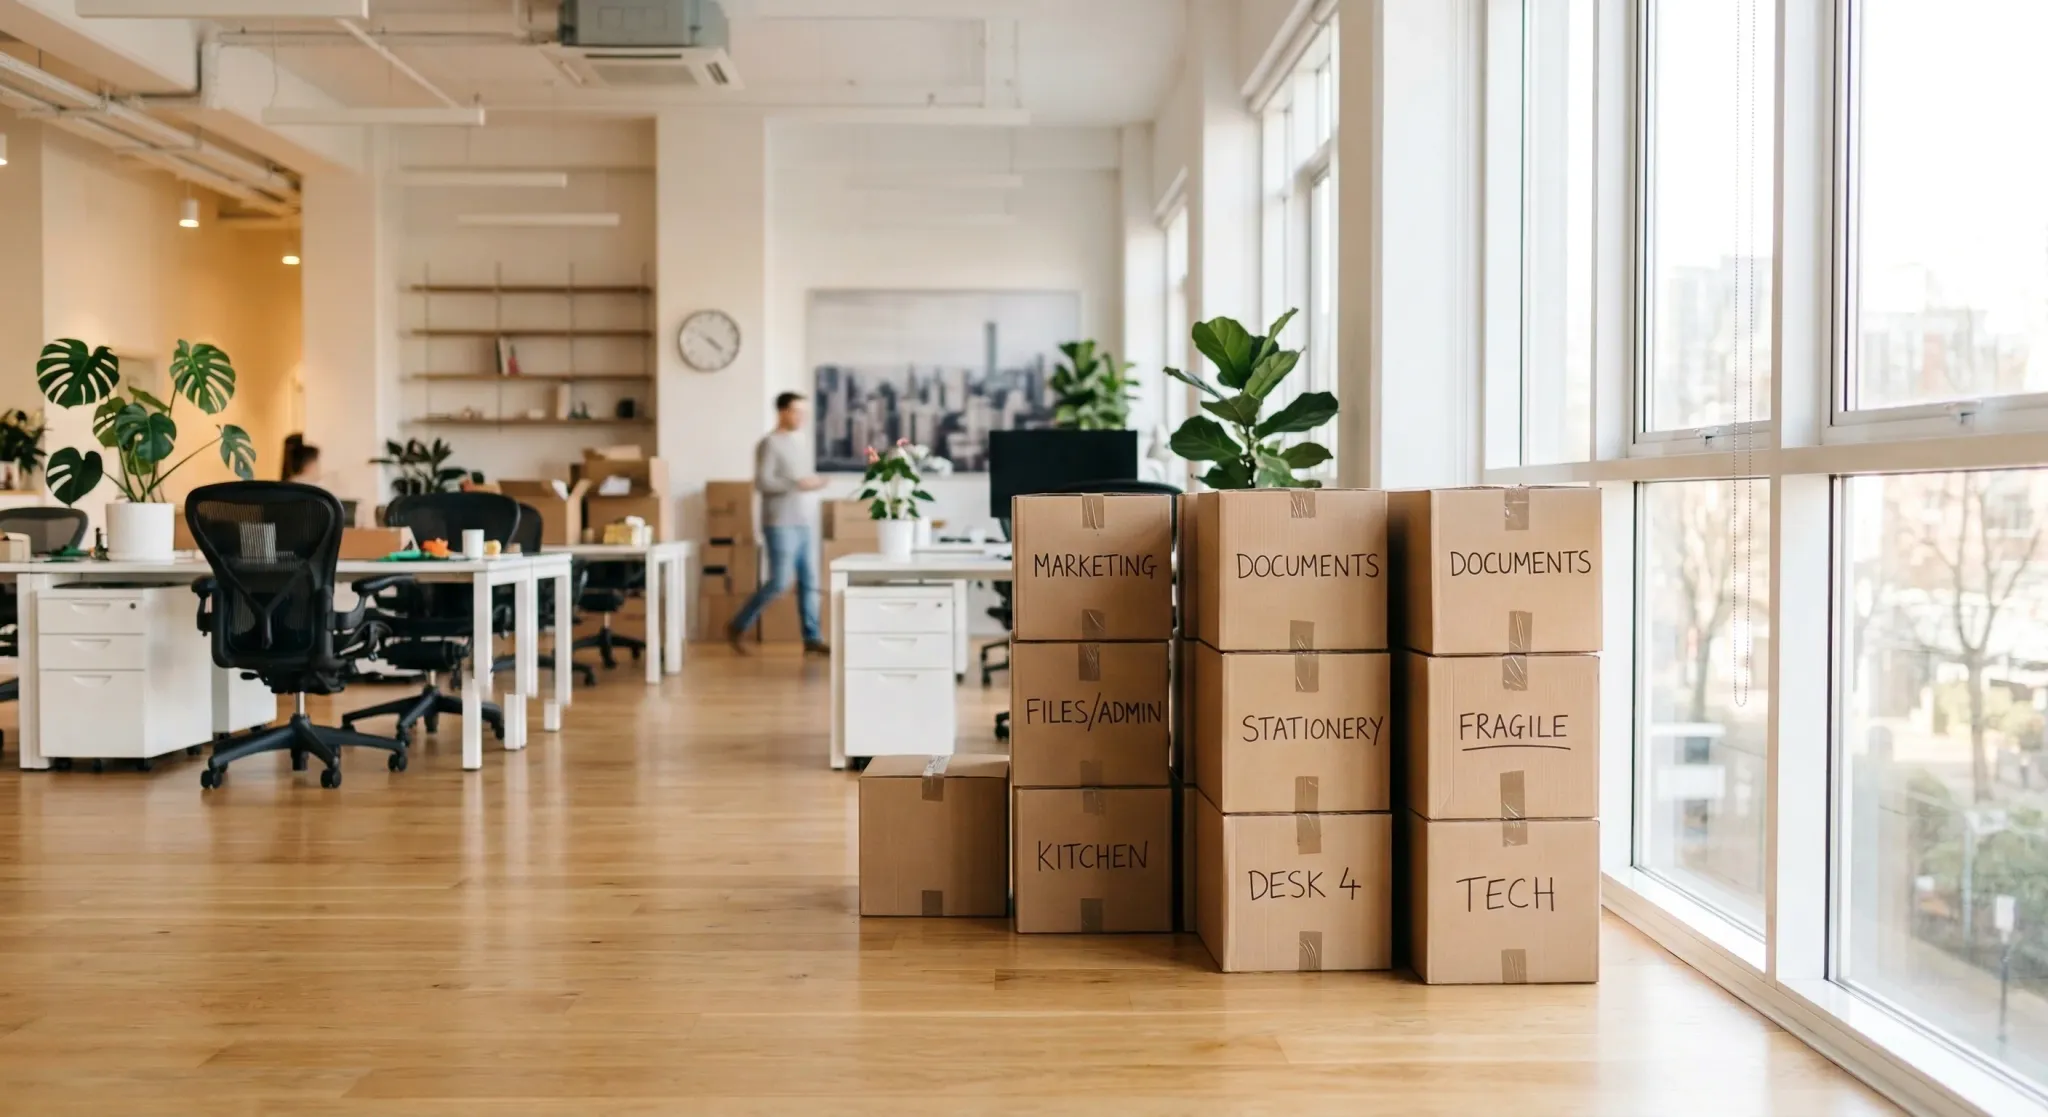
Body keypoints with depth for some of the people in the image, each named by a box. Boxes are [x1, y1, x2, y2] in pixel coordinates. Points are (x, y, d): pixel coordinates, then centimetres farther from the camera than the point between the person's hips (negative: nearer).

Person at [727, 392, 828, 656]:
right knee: (779, 582, -9)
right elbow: (762, 482, -18)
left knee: (809, 581, 4)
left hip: (807, 523, 8)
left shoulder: (804, 439, 16)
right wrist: (797, 484, -22)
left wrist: (813, 483, 10)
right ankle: (738, 627, 6)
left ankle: (812, 638, 9)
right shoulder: (769, 443, -9)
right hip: (781, 524, -8)